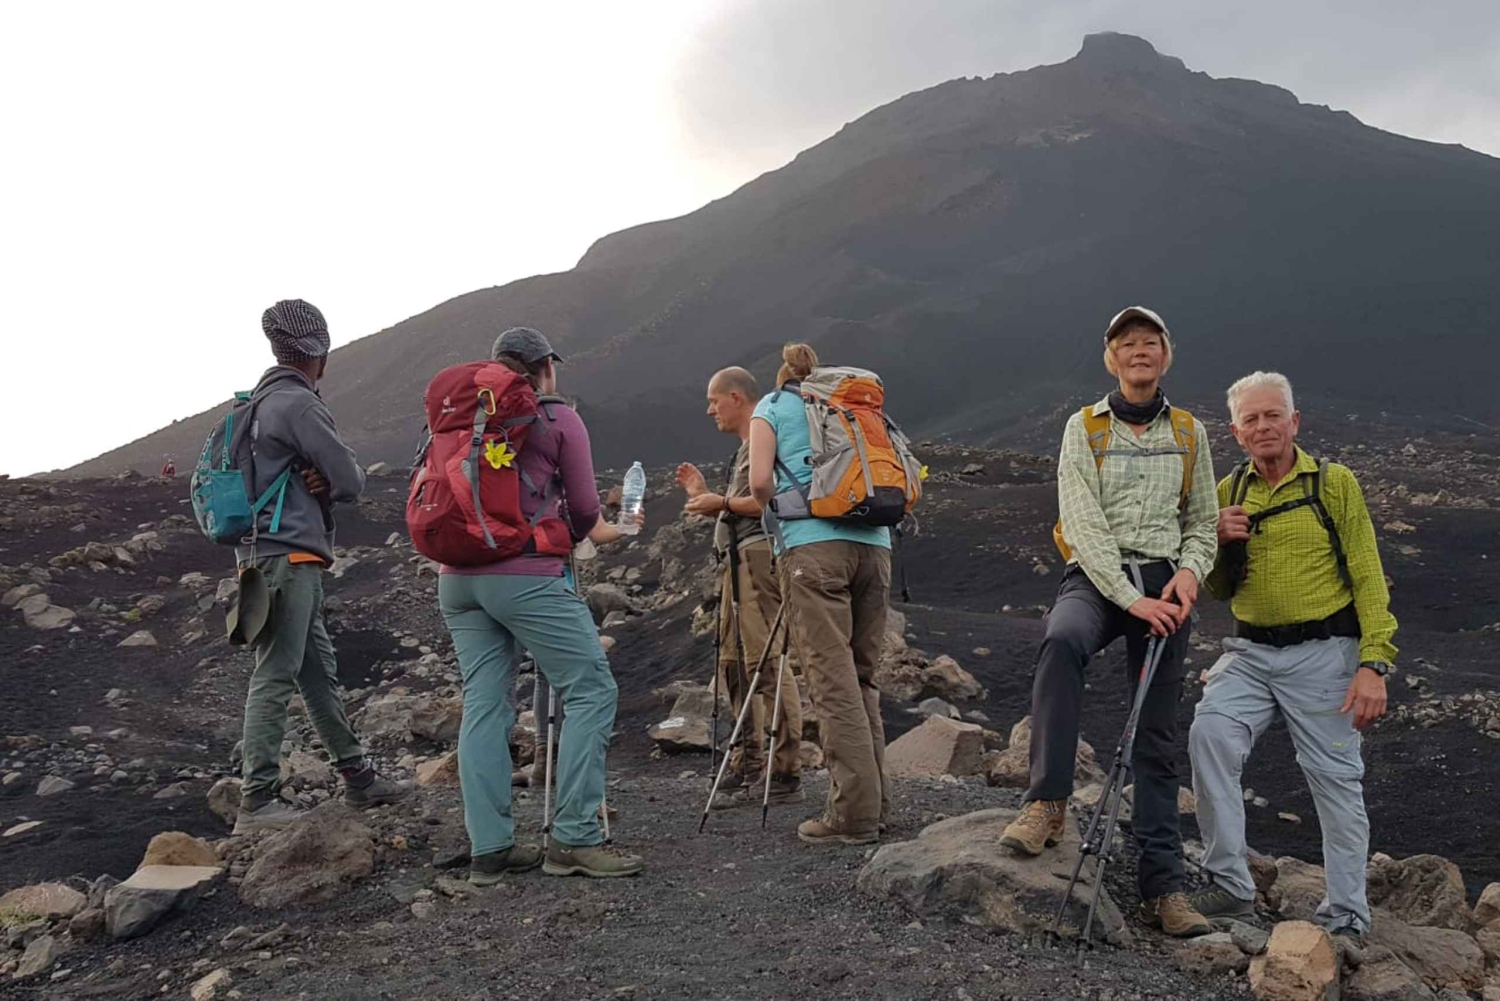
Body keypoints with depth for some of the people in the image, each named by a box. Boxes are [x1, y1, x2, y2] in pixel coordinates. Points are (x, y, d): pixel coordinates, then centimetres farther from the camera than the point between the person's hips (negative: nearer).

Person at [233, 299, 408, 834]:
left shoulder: (264, 401, 18)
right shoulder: (298, 403, -12)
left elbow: (328, 469, 17)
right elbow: (351, 481, -13)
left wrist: (320, 478, -5)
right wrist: (329, 481, 7)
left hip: (294, 559, 10)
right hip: (287, 554, -10)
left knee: (320, 672, 14)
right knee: (275, 677, -9)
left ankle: (358, 779, 22)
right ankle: (257, 802, -7)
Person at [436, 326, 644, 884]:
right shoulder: (560, 420, 3)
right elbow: (584, 513, 5)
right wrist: (610, 532, 28)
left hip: (458, 576, 7)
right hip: (526, 574, -6)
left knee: (484, 705, 7)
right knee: (590, 692, -1)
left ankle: (489, 849, 7)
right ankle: (574, 840, -5)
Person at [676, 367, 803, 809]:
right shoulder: (746, 449, 27)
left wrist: (723, 502, -9)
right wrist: (705, 495, 20)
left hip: (759, 555, -11)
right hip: (737, 560, 11)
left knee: (766, 662, -14)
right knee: (734, 664, 10)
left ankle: (786, 774, -13)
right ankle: (749, 766, 15)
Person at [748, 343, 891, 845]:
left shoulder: (771, 407, 15)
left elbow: (760, 481, 0)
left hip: (813, 544, -5)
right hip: (874, 542, 5)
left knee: (832, 680, -7)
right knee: (862, 676, 11)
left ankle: (853, 813, -10)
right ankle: (875, 801, 11)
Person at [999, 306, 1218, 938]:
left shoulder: (1189, 434, 14)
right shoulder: (1084, 428, 3)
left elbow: (1203, 522, 17)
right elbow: (1084, 523, -7)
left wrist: (1190, 570, -5)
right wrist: (1130, 597, -17)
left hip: (1165, 584, 3)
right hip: (1097, 577, -3)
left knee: (1157, 740, 2)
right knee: (1061, 639, -38)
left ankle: (1162, 889, 6)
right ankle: (1047, 804, -33)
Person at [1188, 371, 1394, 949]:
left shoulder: (1334, 484, -2)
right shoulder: (1228, 493, 10)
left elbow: (1369, 579, -6)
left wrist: (1373, 663, -16)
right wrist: (1220, 542, -5)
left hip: (1322, 652, -3)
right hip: (1250, 652, 3)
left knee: (1336, 780, 2)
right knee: (1209, 734, -19)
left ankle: (1347, 918, 16)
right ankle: (1230, 887, -10)